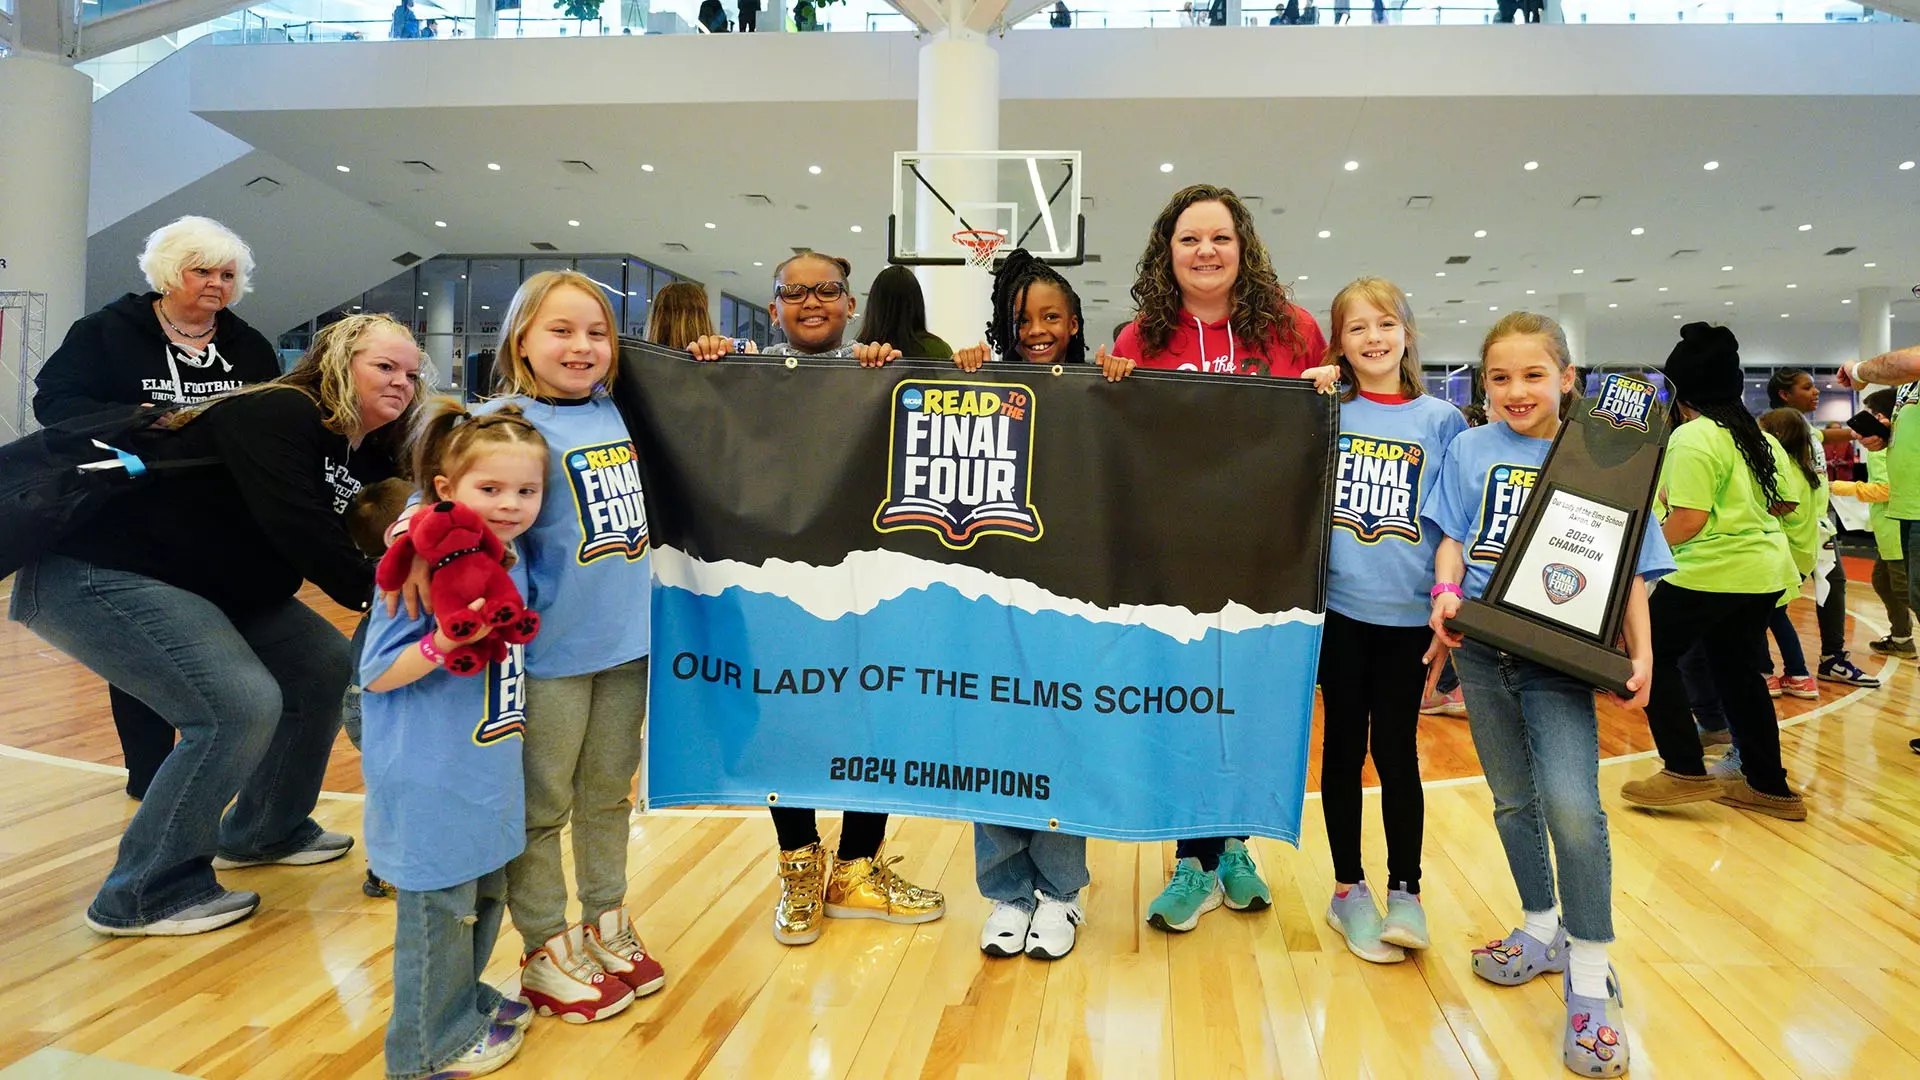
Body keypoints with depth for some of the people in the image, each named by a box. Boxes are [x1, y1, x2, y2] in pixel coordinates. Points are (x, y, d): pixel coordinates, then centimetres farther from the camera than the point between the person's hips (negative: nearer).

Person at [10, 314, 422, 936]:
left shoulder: (366, 454, 6)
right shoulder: (277, 416, -21)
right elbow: (302, 533, -31)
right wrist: (380, 595, -25)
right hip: (97, 575, -10)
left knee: (326, 668, 7)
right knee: (240, 706, -23)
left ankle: (264, 832, 24)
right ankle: (146, 894, -6)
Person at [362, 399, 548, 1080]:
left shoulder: (512, 567, 4)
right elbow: (375, 673, -18)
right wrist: (444, 645, -30)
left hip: (489, 773, 8)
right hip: (431, 782, -8)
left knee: (484, 894, 21)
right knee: (439, 907, 5)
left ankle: (465, 1000, 41)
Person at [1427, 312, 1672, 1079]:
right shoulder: (1471, 450, 5)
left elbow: (1629, 568, 2)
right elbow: (1452, 535, 6)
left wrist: (1641, 652, -5)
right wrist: (1447, 592, -13)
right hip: (1483, 648, 3)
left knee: (1571, 806, -17)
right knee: (1513, 800, 15)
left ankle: (1589, 979, -1)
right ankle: (1542, 933, 35)